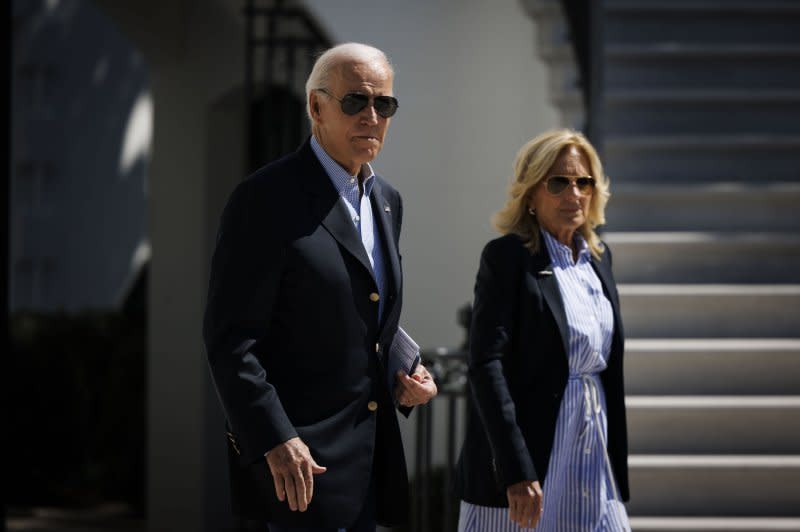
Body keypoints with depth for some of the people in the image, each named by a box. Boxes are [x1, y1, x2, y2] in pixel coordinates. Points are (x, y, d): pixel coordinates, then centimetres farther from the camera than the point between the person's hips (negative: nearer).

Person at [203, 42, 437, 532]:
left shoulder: (387, 202, 15)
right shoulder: (267, 198, -11)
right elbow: (231, 337, -15)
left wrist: (402, 379, 6)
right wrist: (275, 441, -22)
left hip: (372, 457, 8)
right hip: (301, 458, -8)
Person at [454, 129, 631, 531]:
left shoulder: (599, 257, 13)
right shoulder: (507, 257, -7)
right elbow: (485, 366, -16)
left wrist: (616, 461, 15)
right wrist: (517, 472, -23)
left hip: (594, 465, 6)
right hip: (529, 462, -6)